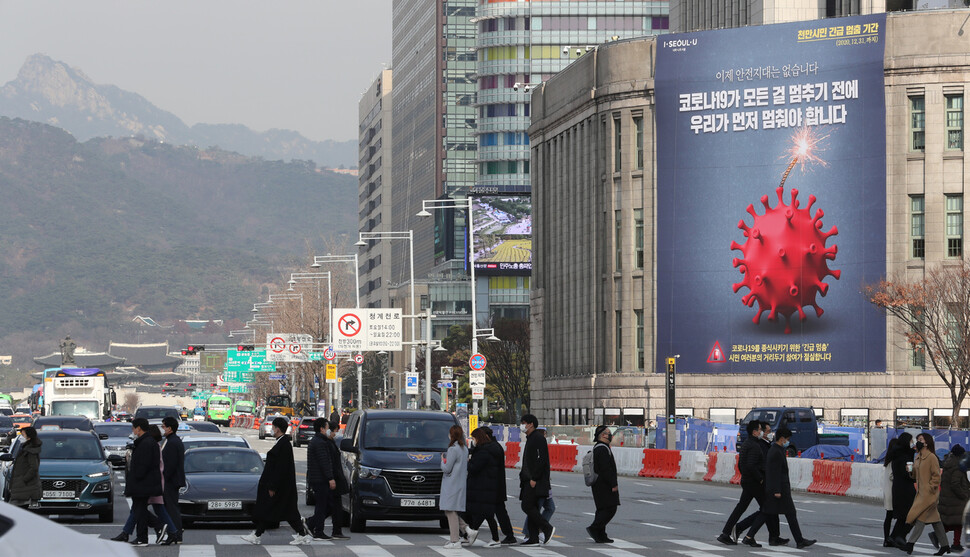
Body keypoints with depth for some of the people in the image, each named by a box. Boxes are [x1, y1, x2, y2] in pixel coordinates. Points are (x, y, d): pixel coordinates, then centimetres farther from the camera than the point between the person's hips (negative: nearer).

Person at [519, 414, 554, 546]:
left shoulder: (538, 438, -12)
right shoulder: (530, 438, 20)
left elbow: (541, 460, -20)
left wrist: (534, 478, -22)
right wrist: (524, 476, 18)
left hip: (535, 481, -10)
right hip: (529, 480, 10)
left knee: (527, 506, -14)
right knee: (531, 507, 7)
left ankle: (548, 528, -9)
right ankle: (533, 538, 8)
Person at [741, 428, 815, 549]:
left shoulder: (773, 450, 15)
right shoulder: (777, 452, -16)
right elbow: (775, 472, -20)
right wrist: (777, 491, -22)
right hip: (779, 488, -10)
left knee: (764, 513, 7)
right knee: (790, 514, -1)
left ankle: (749, 538, 2)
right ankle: (800, 541, 5)